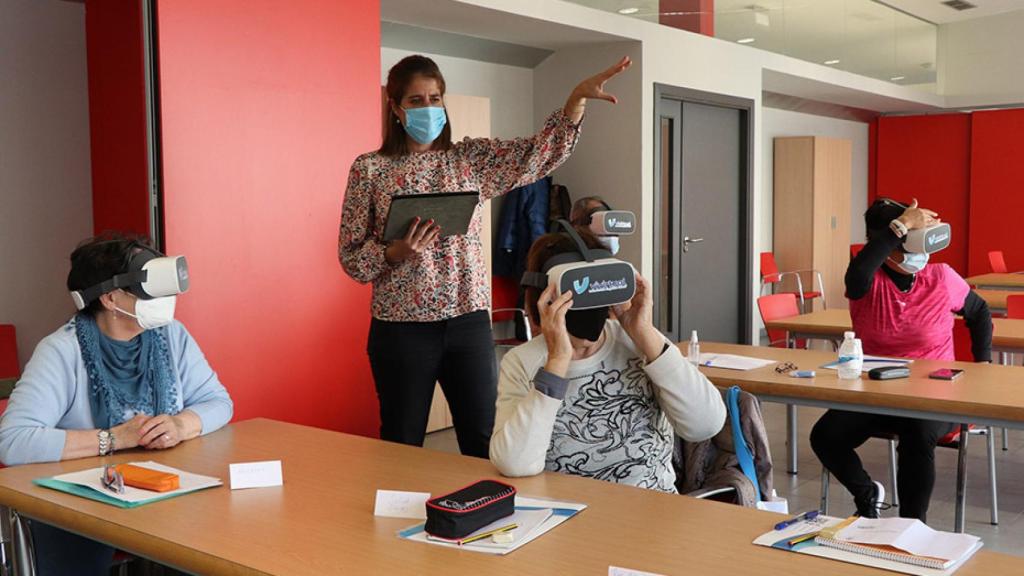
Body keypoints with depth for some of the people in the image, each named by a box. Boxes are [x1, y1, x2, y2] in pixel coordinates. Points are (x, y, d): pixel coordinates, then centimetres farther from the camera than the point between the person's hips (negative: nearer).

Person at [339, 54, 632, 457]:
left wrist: (578, 97, -19)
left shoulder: (471, 159, 7)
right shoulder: (370, 169, 0)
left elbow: (541, 154, -5)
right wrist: (394, 253, -20)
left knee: (484, 443, 8)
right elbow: (350, 257, 0)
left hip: (469, 321, 2)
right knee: (402, 447, 8)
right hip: (402, 328, -2)